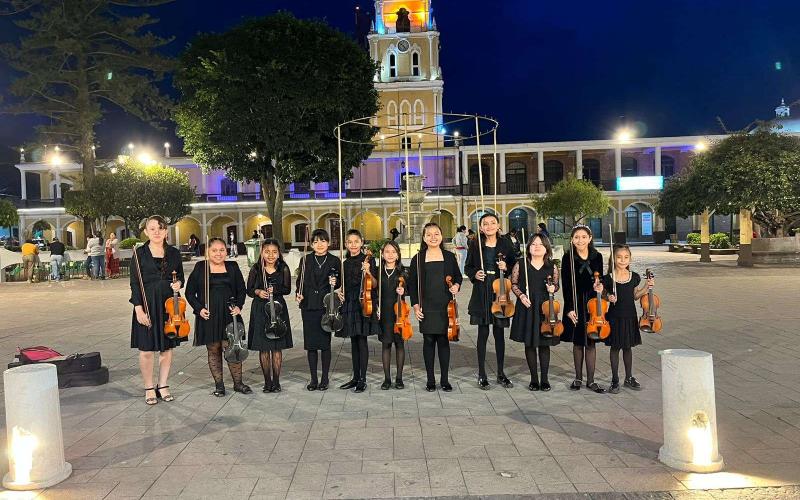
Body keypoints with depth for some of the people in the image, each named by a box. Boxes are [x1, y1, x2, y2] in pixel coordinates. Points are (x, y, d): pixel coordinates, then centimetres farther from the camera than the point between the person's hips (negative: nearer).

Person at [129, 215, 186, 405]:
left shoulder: (173, 253, 6)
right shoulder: (139, 253, -3)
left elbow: (180, 277, 16)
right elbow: (134, 283, -5)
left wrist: (178, 283, -8)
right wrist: (138, 308, -12)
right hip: (147, 305, -3)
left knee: (167, 348, 9)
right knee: (146, 350, 3)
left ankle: (163, 386, 23)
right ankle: (149, 388, 18)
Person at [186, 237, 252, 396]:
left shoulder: (233, 267, 6)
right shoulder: (200, 267, 0)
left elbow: (242, 290, 12)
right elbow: (190, 292, 3)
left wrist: (238, 306, -3)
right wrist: (199, 308, -9)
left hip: (229, 315, 1)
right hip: (208, 316, -1)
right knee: (213, 350, 6)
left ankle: (238, 383, 15)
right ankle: (219, 385, 18)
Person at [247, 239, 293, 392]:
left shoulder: (283, 269, -2)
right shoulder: (256, 269, 0)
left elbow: (287, 289, 1)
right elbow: (249, 290, 5)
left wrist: (275, 290, -16)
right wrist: (258, 292, -15)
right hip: (259, 310, 1)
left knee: (277, 347, 5)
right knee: (263, 348, 5)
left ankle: (276, 381, 16)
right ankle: (267, 381, 17)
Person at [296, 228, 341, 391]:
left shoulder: (334, 261, 3)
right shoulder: (305, 259, 6)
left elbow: (339, 283, 10)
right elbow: (300, 280, 10)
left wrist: (334, 283, -11)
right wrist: (298, 294, -6)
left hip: (326, 305, -1)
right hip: (308, 306, 2)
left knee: (325, 342, 2)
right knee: (310, 343, 5)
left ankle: (325, 379, 14)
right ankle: (313, 379, 16)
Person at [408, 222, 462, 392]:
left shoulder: (449, 257, 5)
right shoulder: (418, 259, 2)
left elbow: (458, 276, 16)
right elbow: (412, 284, 4)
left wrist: (456, 285, -6)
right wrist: (415, 305, -3)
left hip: (445, 306, 1)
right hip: (426, 307, 0)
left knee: (443, 340, 5)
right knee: (428, 341, 5)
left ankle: (444, 379, 16)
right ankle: (430, 380, 16)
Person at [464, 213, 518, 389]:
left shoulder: (505, 244, 3)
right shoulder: (475, 244, 3)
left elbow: (515, 266, 10)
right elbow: (468, 267, 9)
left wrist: (506, 268, -10)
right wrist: (474, 274, -10)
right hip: (481, 293, -1)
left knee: (499, 332, 8)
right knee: (483, 333, 2)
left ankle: (501, 373, 22)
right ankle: (482, 374, 12)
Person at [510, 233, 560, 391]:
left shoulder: (552, 267, 1)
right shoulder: (520, 264, -2)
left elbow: (556, 285, 13)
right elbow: (513, 284, 6)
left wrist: (553, 288, -9)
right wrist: (521, 295, -10)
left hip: (545, 308, 0)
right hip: (526, 308, 0)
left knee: (544, 344, 6)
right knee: (529, 344, 8)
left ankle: (544, 379, 20)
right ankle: (534, 378, 20)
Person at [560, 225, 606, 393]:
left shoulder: (597, 256, 2)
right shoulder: (568, 258, -5)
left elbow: (600, 279, 9)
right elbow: (566, 285, -7)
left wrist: (598, 286, -14)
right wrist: (570, 308, -12)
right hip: (575, 304, -1)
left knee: (591, 342, 6)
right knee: (577, 342, 9)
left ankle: (590, 380, 15)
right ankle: (578, 378, 23)